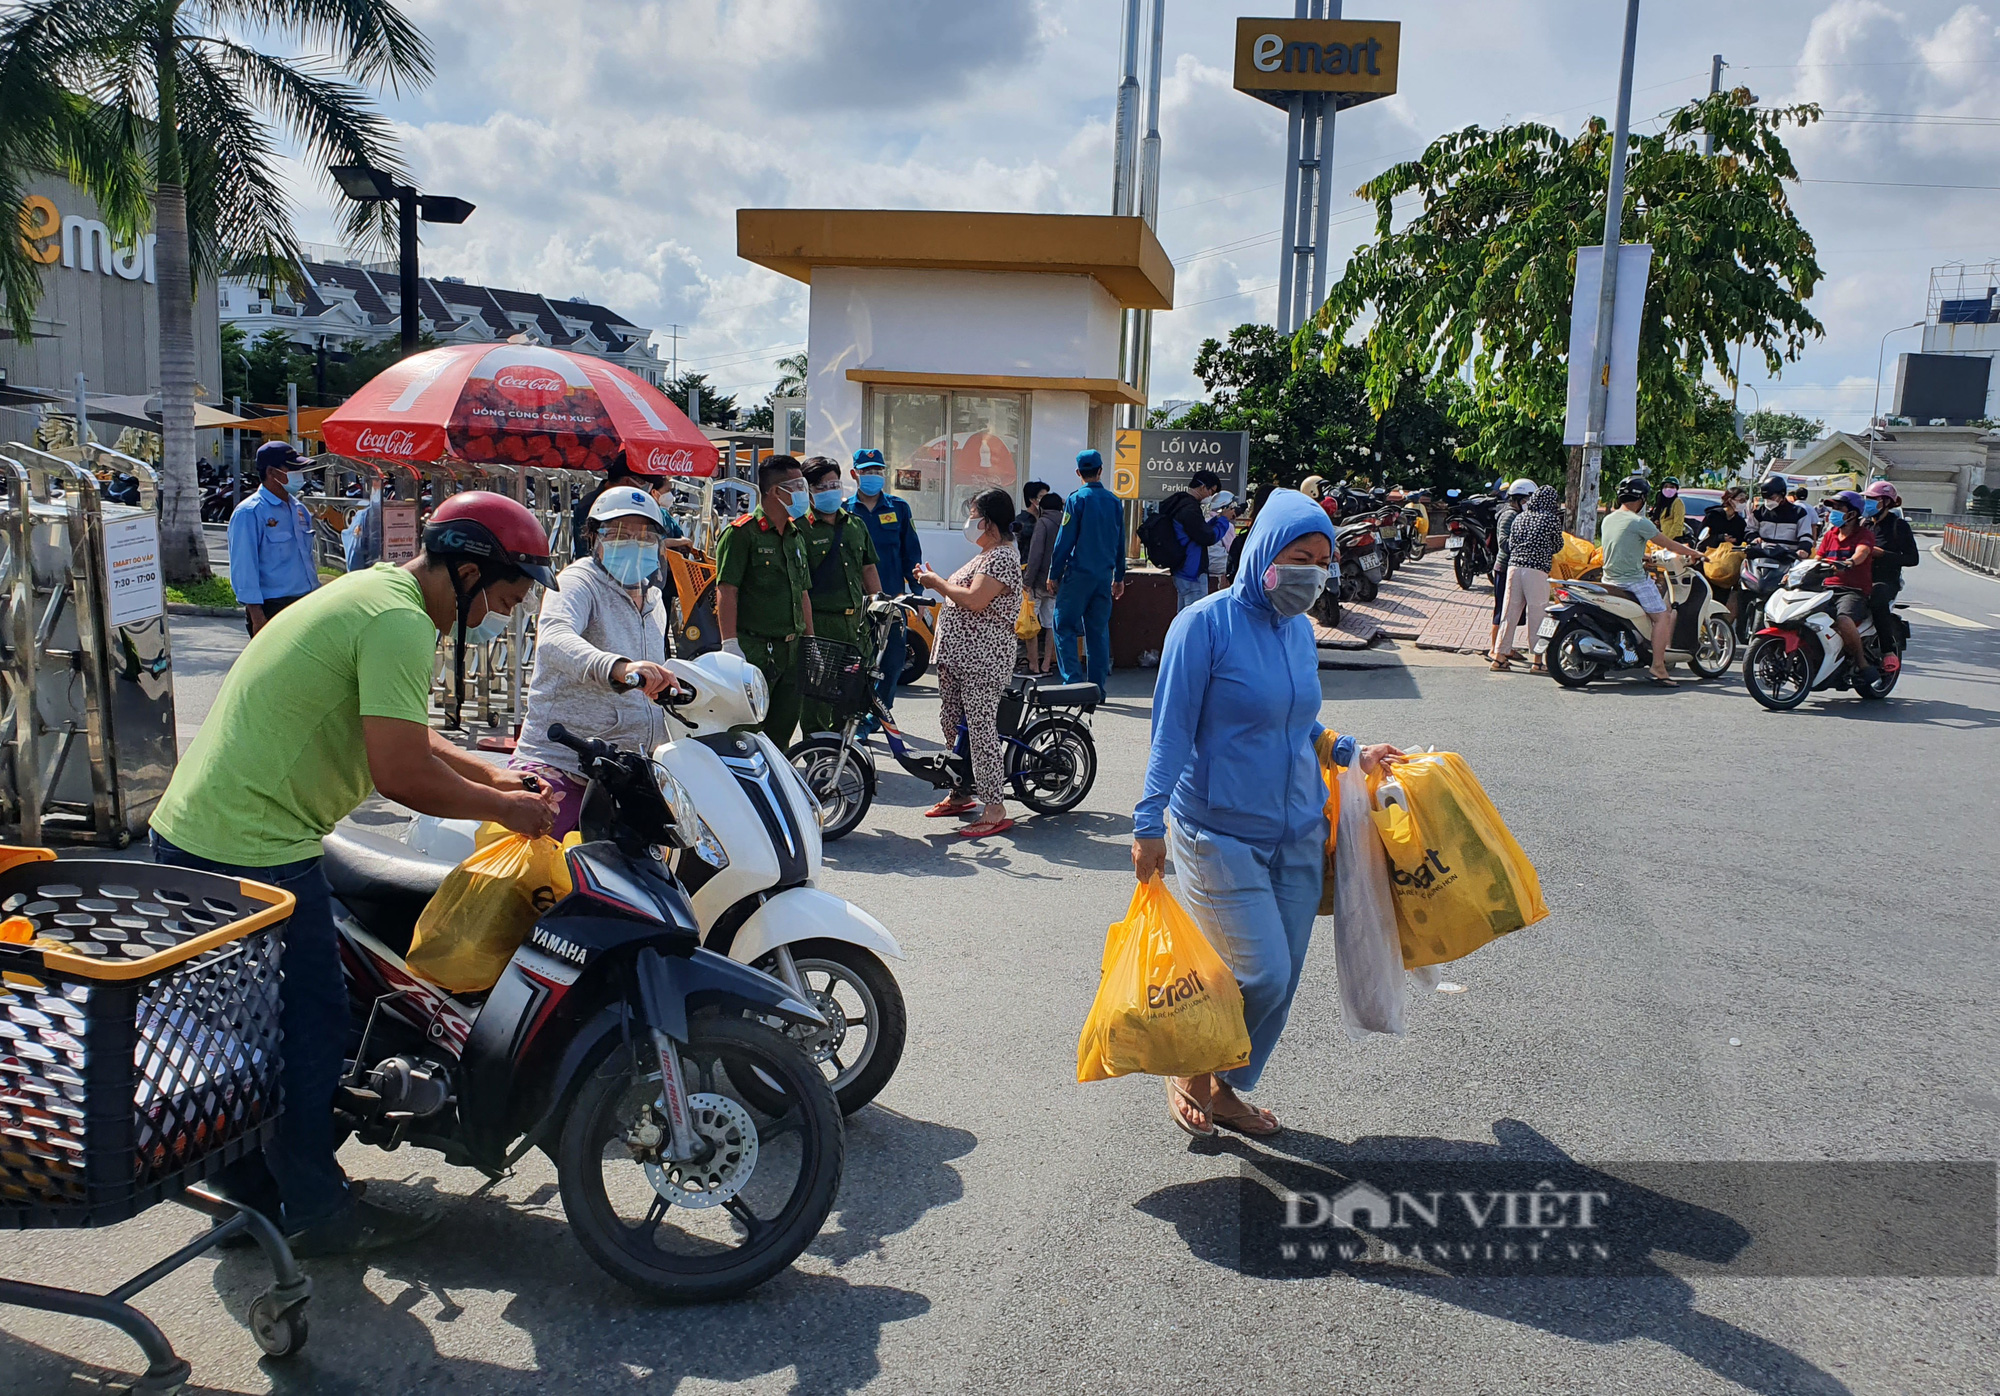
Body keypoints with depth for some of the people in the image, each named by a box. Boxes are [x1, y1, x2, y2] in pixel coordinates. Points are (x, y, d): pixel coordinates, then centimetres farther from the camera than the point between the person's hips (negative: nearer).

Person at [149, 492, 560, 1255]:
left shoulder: (369, 593, 14)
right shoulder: (400, 620, -19)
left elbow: (394, 734, 23)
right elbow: (401, 772, -25)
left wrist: (494, 775, 14)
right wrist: (503, 809, -11)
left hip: (192, 830, 11)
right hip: (254, 854, -11)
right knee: (309, 1026, 3)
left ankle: (251, 1188, 36)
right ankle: (317, 1209, 18)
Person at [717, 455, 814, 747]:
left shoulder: (797, 535, 18)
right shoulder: (742, 533, -8)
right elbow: (726, 590, -14)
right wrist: (730, 644, -20)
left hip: (791, 650, 8)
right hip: (754, 650, -8)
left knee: (783, 726, 11)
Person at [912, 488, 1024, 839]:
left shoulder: (1003, 557, -13)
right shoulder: (986, 556, 20)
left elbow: (975, 600, -23)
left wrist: (938, 583, -12)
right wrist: (935, 581, 8)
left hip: (982, 660, -11)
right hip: (957, 655, 11)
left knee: (980, 728, -11)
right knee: (950, 722, 15)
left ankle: (995, 809, -8)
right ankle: (962, 793, 27)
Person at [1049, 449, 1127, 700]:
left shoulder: (1077, 499, -7)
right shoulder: (1114, 502, 7)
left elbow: (1064, 540, -8)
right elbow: (1120, 543, 12)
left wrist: (1054, 574, -1)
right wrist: (1119, 577, 20)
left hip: (1079, 574, -5)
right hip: (1105, 575, 5)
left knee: (1065, 626, 1)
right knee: (1099, 630, 9)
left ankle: (1074, 682, -9)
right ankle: (1098, 688, 9)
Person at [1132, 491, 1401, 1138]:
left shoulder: (1300, 629, 6)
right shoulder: (1206, 624, -13)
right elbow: (1172, 732, -13)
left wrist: (1354, 754, 8)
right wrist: (1150, 822, -17)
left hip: (1299, 834, 7)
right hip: (1221, 835, -7)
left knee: (1281, 978, 10)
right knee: (1262, 975, -9)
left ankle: (1224, 1088, 30)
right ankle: (1189, 1069, 18)